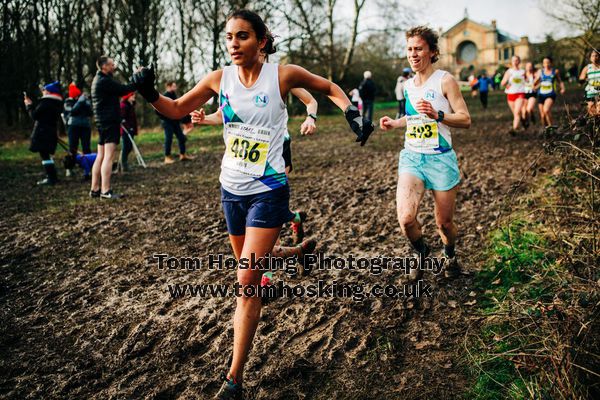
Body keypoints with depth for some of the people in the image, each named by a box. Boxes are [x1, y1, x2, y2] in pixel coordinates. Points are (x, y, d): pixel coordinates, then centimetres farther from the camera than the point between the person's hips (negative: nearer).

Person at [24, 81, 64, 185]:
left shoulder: (45, 102, -13)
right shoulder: (57, 104, 14)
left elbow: (34, 115, -10)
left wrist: (29, 105, 3)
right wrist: (31, 105, 22)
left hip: (42, 133, -9)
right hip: (52, 133, 9)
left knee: (44, 154, -8)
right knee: (46, 154, 19)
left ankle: (51, 178, -12)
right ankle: (52, 176, 23)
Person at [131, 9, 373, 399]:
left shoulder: (282, 75, -11)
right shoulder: (220, 79, -2)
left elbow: (330, 88, 5)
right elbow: (176, 110, 8)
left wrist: (352, 112, -11)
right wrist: (150, 94, -11)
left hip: (267, 192, -5)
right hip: (231, 189, 5)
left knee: (247, 282, -9)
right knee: (250, 266, 19)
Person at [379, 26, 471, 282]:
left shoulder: (445, 81, -6)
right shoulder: (408, 85, 11)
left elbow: (465, 119, -10)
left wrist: (437, 114, -25)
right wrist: (394, 123, 12)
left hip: (440, 158, -3)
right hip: (411, 156, 4)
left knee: (444, 222, 8)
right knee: (405, 218, -17)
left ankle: (450, 256, 42)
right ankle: (421, 252, 15)